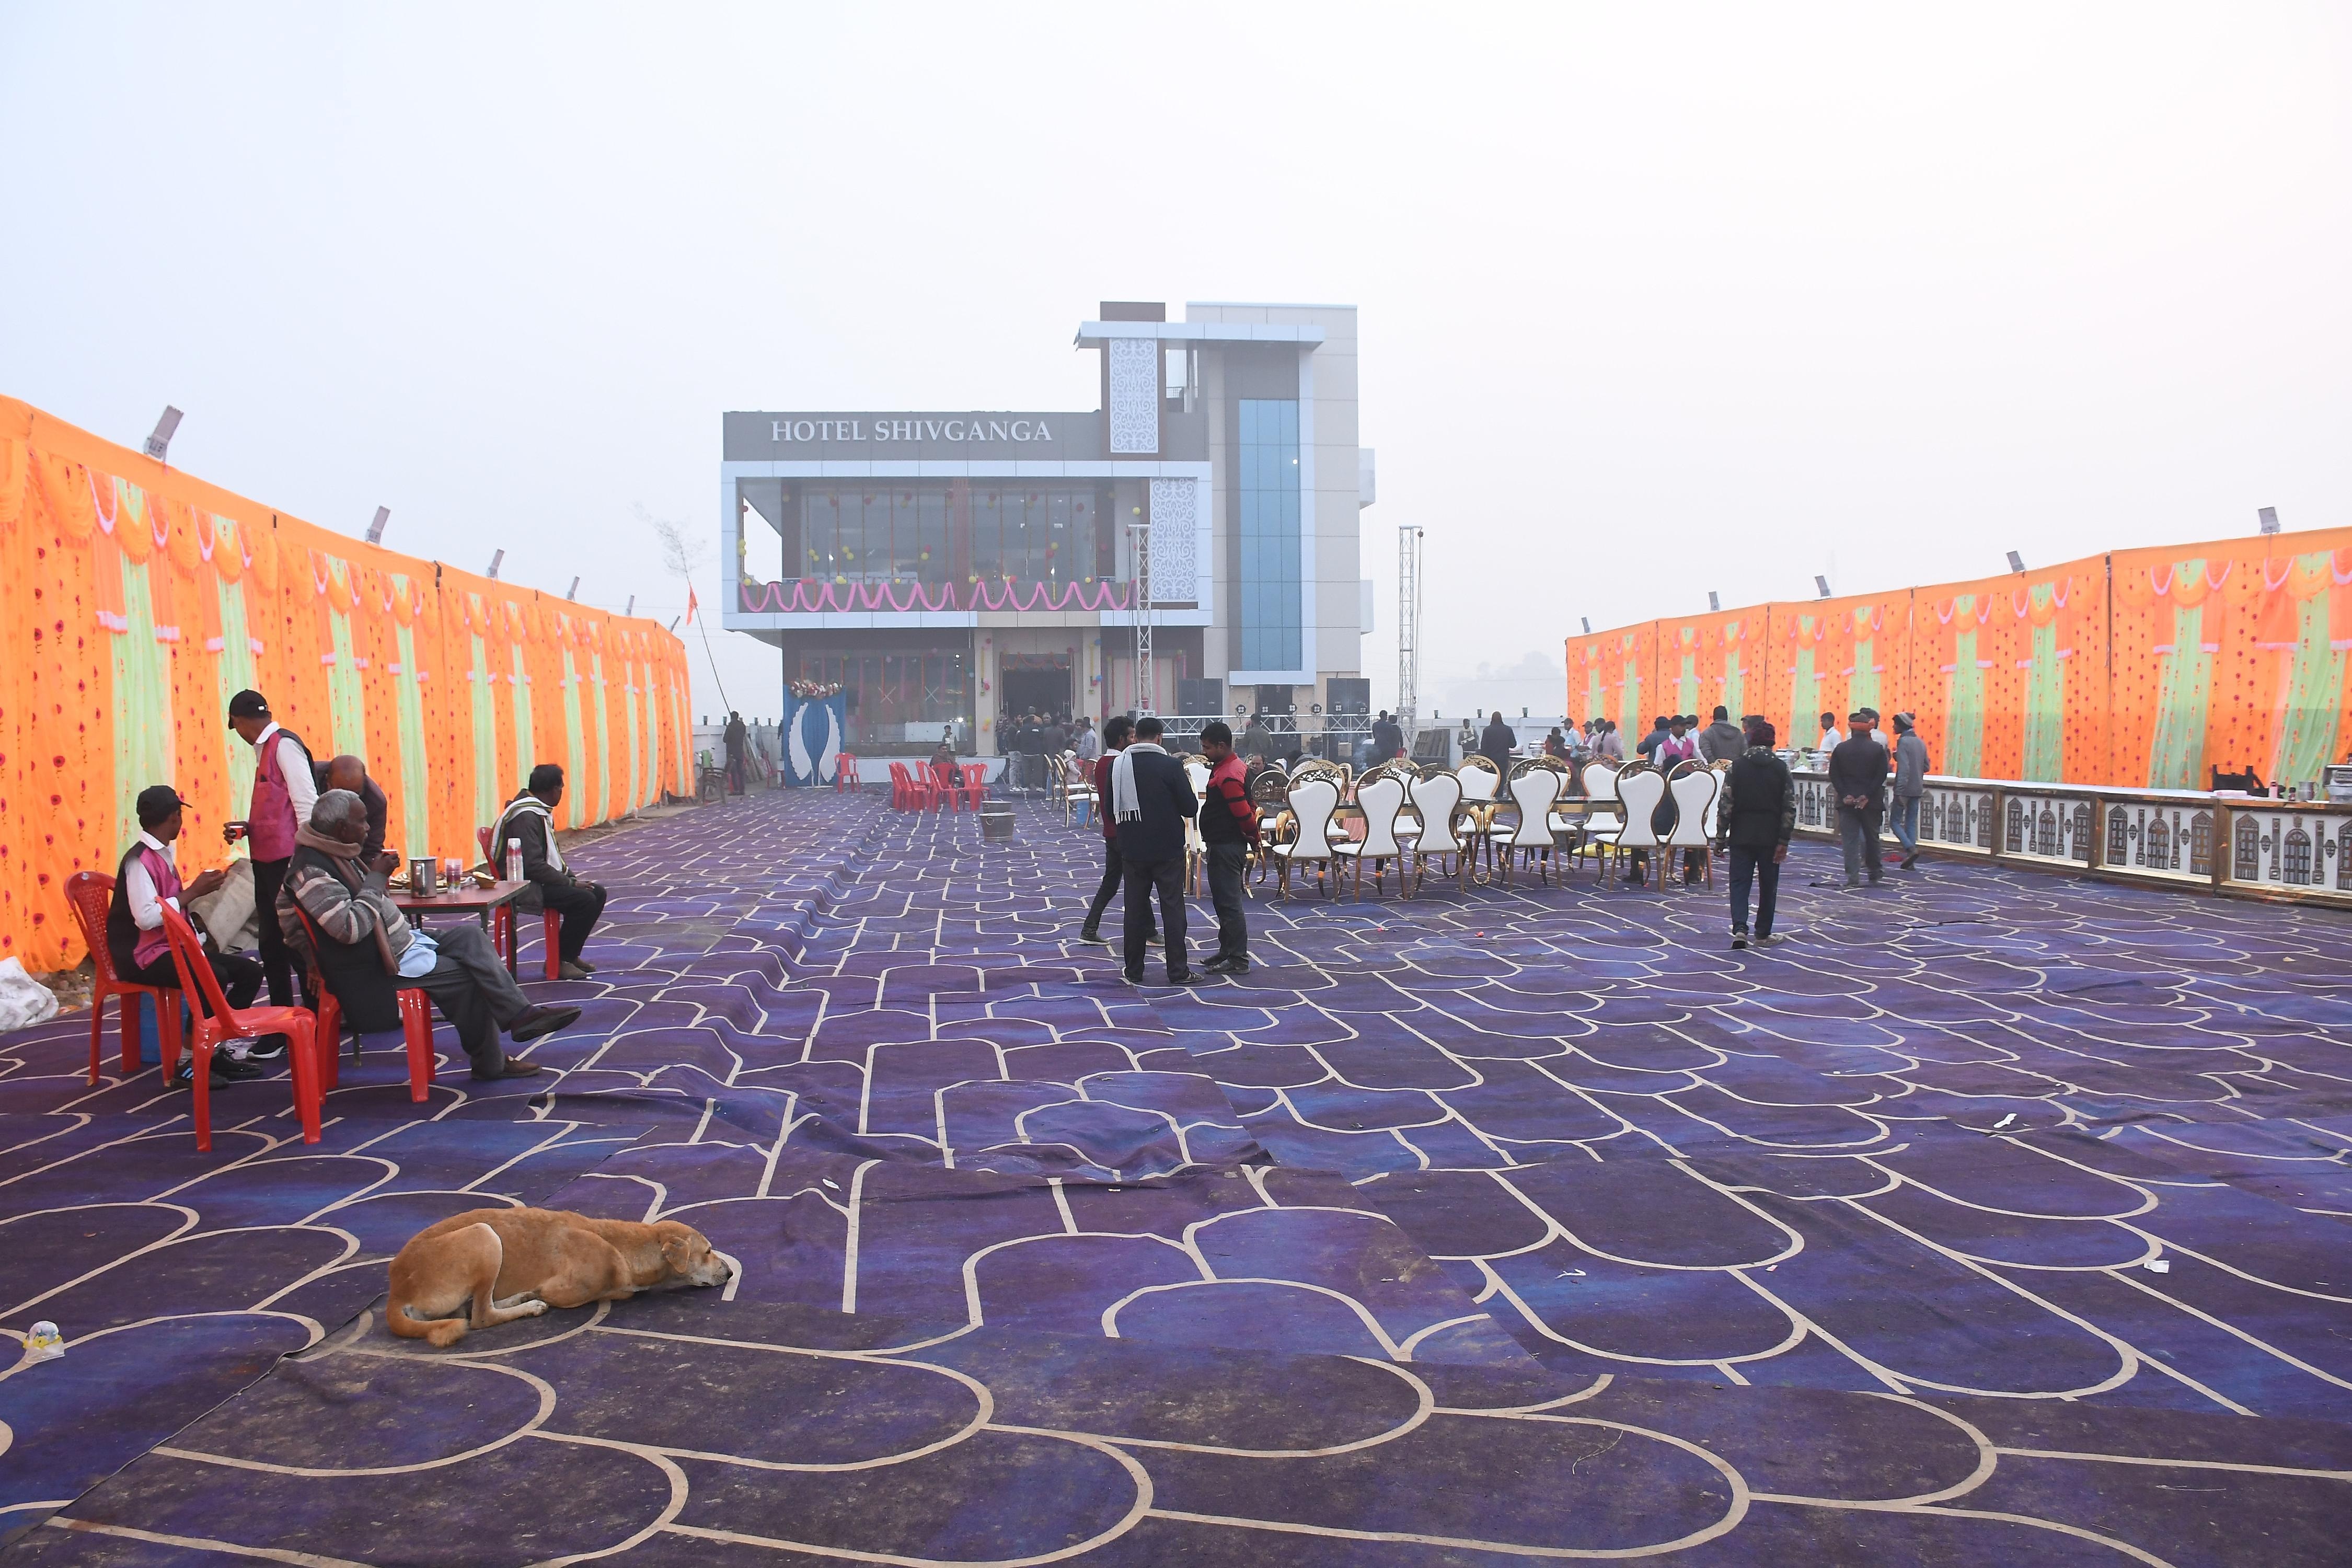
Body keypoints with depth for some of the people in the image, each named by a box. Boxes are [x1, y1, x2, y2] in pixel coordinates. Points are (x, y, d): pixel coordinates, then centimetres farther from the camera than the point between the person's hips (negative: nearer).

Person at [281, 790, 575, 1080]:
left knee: (468, 934, 0)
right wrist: (376, 878, -21)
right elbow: (349, 928, -30)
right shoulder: (311, 871, -21)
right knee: (464, 975, -10)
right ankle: (489, 1064, 4)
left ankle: (521, 1015, -8)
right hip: (375, 972, -10)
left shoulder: (333, 855, 11)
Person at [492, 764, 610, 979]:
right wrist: (570, 883, -19)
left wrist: (572, 876, 4)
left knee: (598, 893, 2)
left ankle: (571, 954, 10)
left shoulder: (541, 811, 14)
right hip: (526, 887, -10)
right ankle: (560, 961, -11)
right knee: (584, 900, -24)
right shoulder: (526, 816, -20)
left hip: (543, 880, 10)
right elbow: (533, 865, -26)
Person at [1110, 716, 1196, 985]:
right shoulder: (1171, 765, -12)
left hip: (1132, 849, 3)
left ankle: (1134, 970, 15)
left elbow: (1111, 810, 8)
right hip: (1168, 849, -3)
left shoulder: (1117, 764, 0)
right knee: (1172, 908, 3)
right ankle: (1178, 972, 4)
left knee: (1135, 908, 10)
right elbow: (1190, 808, -8)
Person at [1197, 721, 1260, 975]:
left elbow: (1244, 813, -23)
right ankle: (1227, 952, 25)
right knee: (1224, 900, 17)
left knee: (1229, 903, -7)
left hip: (1226, 847, -11)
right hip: (1224, 844, 11)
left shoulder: (1228, 776, -21)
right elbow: (1245, 811, 19)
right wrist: (1252, 836, 18)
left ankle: (1238, 960, -4)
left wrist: (1253, 837, -9)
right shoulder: (1233, 767, 13)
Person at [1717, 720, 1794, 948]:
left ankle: (1740, 928, -14)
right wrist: (1783, 841, -1)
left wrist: (1721, 837, -1)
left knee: (1740, 882, 4)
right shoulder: (1781, 768, -1)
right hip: (1770, 836, 0)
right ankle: (1763, 934, 17)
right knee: (1768, 885, 11)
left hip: (1742, 835, 0)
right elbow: (1790, 807, -4)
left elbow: (1726, 803, -7)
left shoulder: (1737, 765, -4)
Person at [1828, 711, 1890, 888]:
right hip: (1871, 801, 0)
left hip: (1847, 801, 0)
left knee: (1850, 839, 1)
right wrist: (1867, 796, -10)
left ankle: (1853, 876, -3)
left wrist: (1845, 795, -5)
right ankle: (1875, 872, 23)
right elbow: (1881, 775, -9)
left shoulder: (1840, 748, 0)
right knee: (1871, 837, 13)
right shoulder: (1878, 749, -3)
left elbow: (1834, 775, -4)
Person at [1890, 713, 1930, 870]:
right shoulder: (1921, 743, 11)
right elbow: (1926, 767, 16)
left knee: (1896, 822, 2)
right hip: (1917, 789, 7)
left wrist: (1900, 792, -22)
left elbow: (1904, 768, -21)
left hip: (1904, 789, -7)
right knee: (1912, 823, 10)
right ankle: (1909, 861, 9)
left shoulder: (1903, 742, -13)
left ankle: (1911, 849, -17)